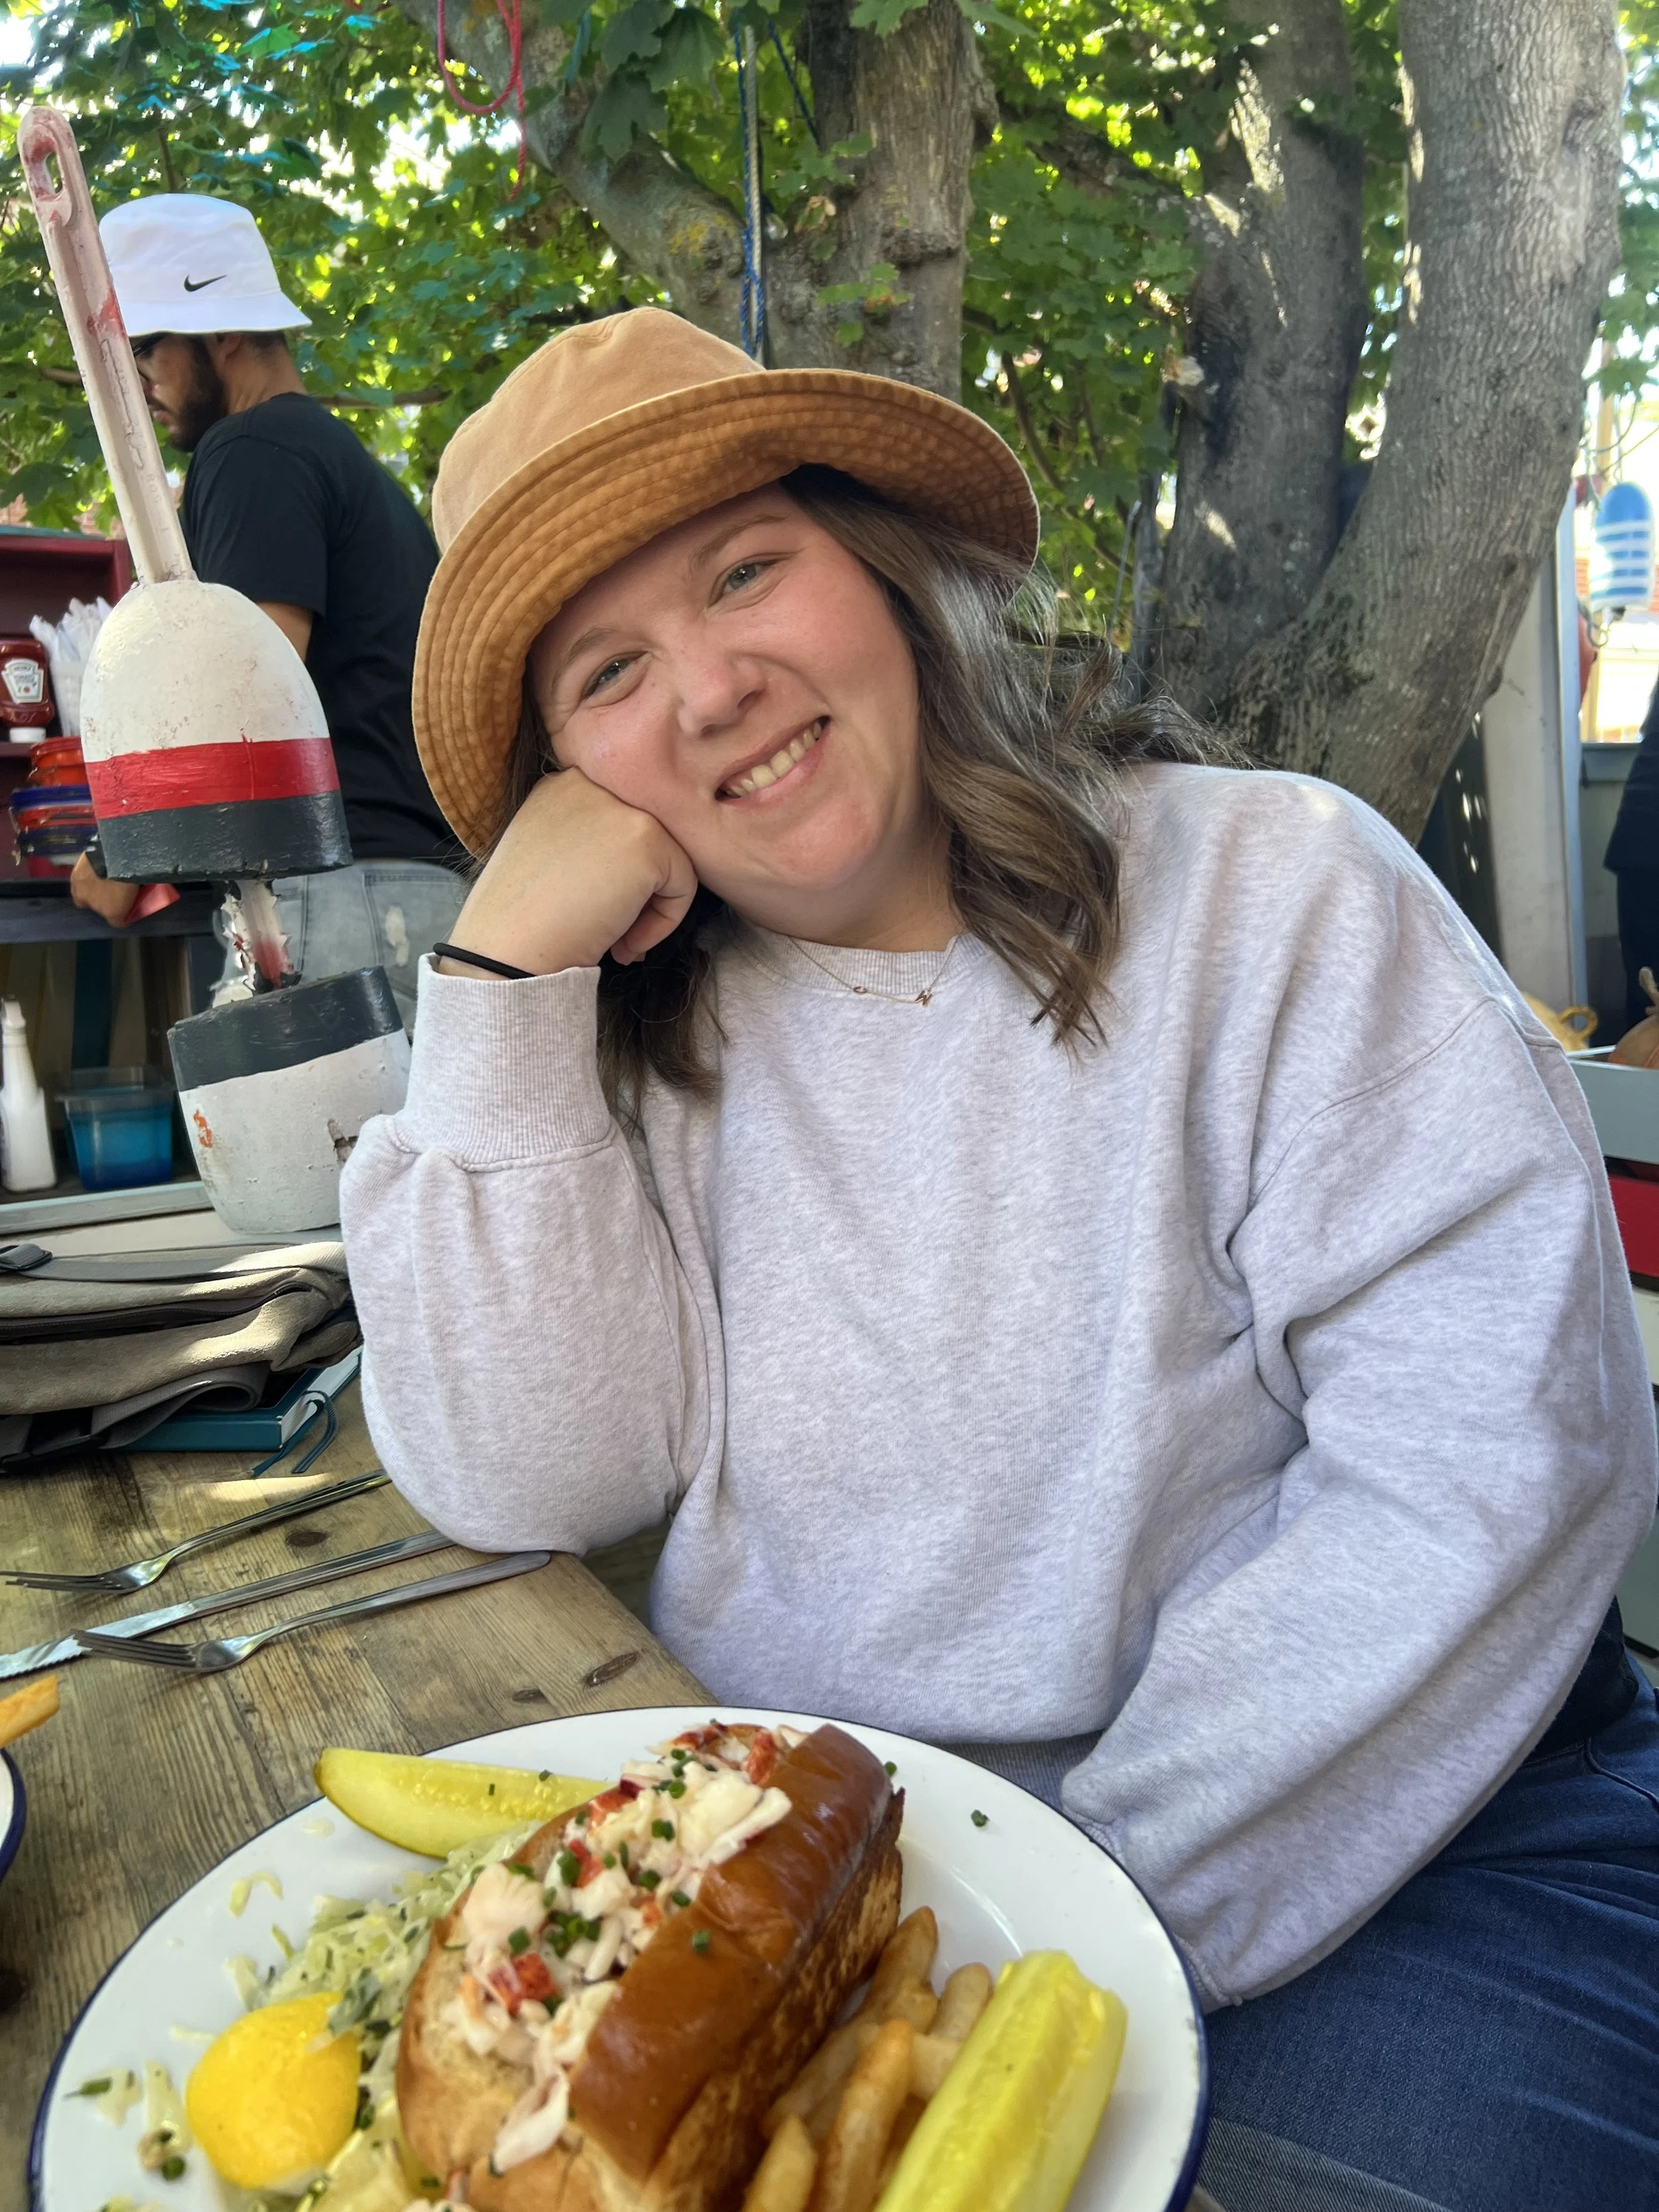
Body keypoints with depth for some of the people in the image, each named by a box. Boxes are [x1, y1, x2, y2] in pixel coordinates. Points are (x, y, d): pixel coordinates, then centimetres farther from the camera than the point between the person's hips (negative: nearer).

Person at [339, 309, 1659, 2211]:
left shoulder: (1272, 894, -7)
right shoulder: (625, 1025, 3)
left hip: (1360, 1828, -1)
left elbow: (1497, 1468, -13)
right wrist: (504, 978, -13)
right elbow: (526, 1488, -6)